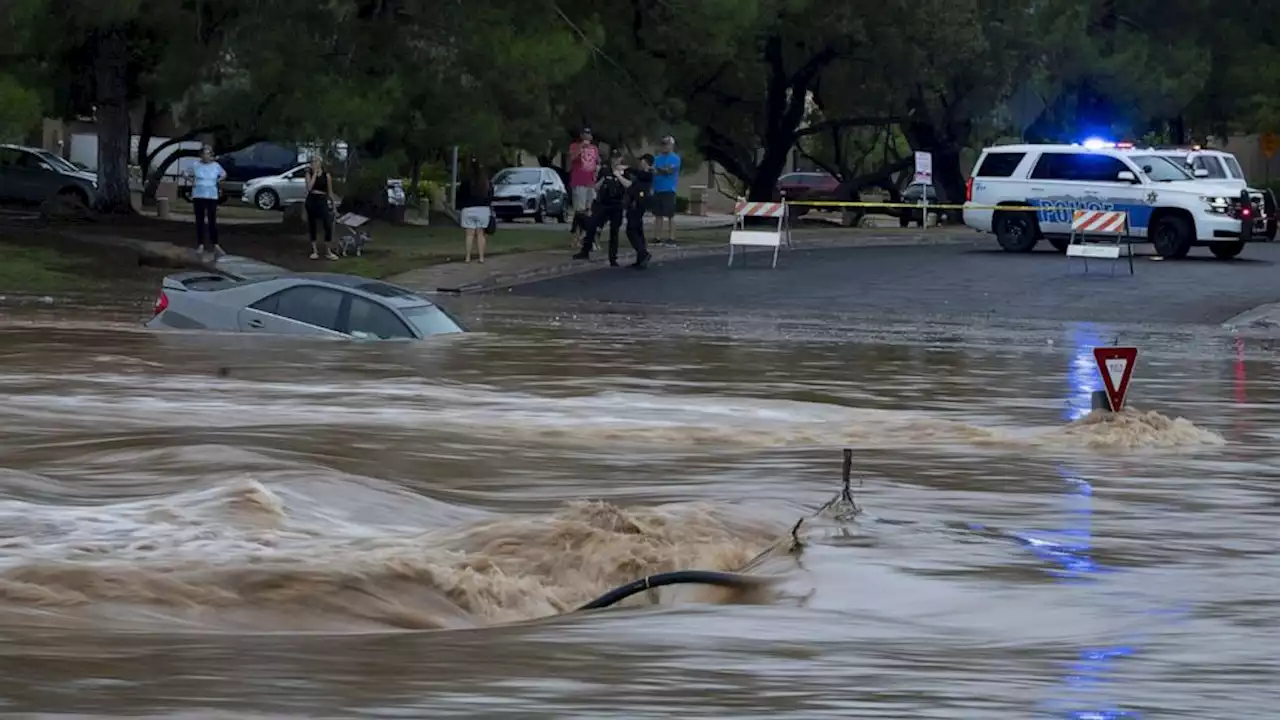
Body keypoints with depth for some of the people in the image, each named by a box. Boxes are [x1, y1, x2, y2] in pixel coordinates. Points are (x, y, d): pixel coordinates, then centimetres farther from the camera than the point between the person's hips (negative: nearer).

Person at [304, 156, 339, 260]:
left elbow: (330, 191, 6)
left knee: (328, 225, -11)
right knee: (312, 226, 5)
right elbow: (309, 187, -12)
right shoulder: (309, 174, 4)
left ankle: (328, 252, -3)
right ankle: (315, 251, 13)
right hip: (311, 201, 2)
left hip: (322, 200, -2)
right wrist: (314, 174, -11)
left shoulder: (326, 175, 1)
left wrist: (333, 205, 6)